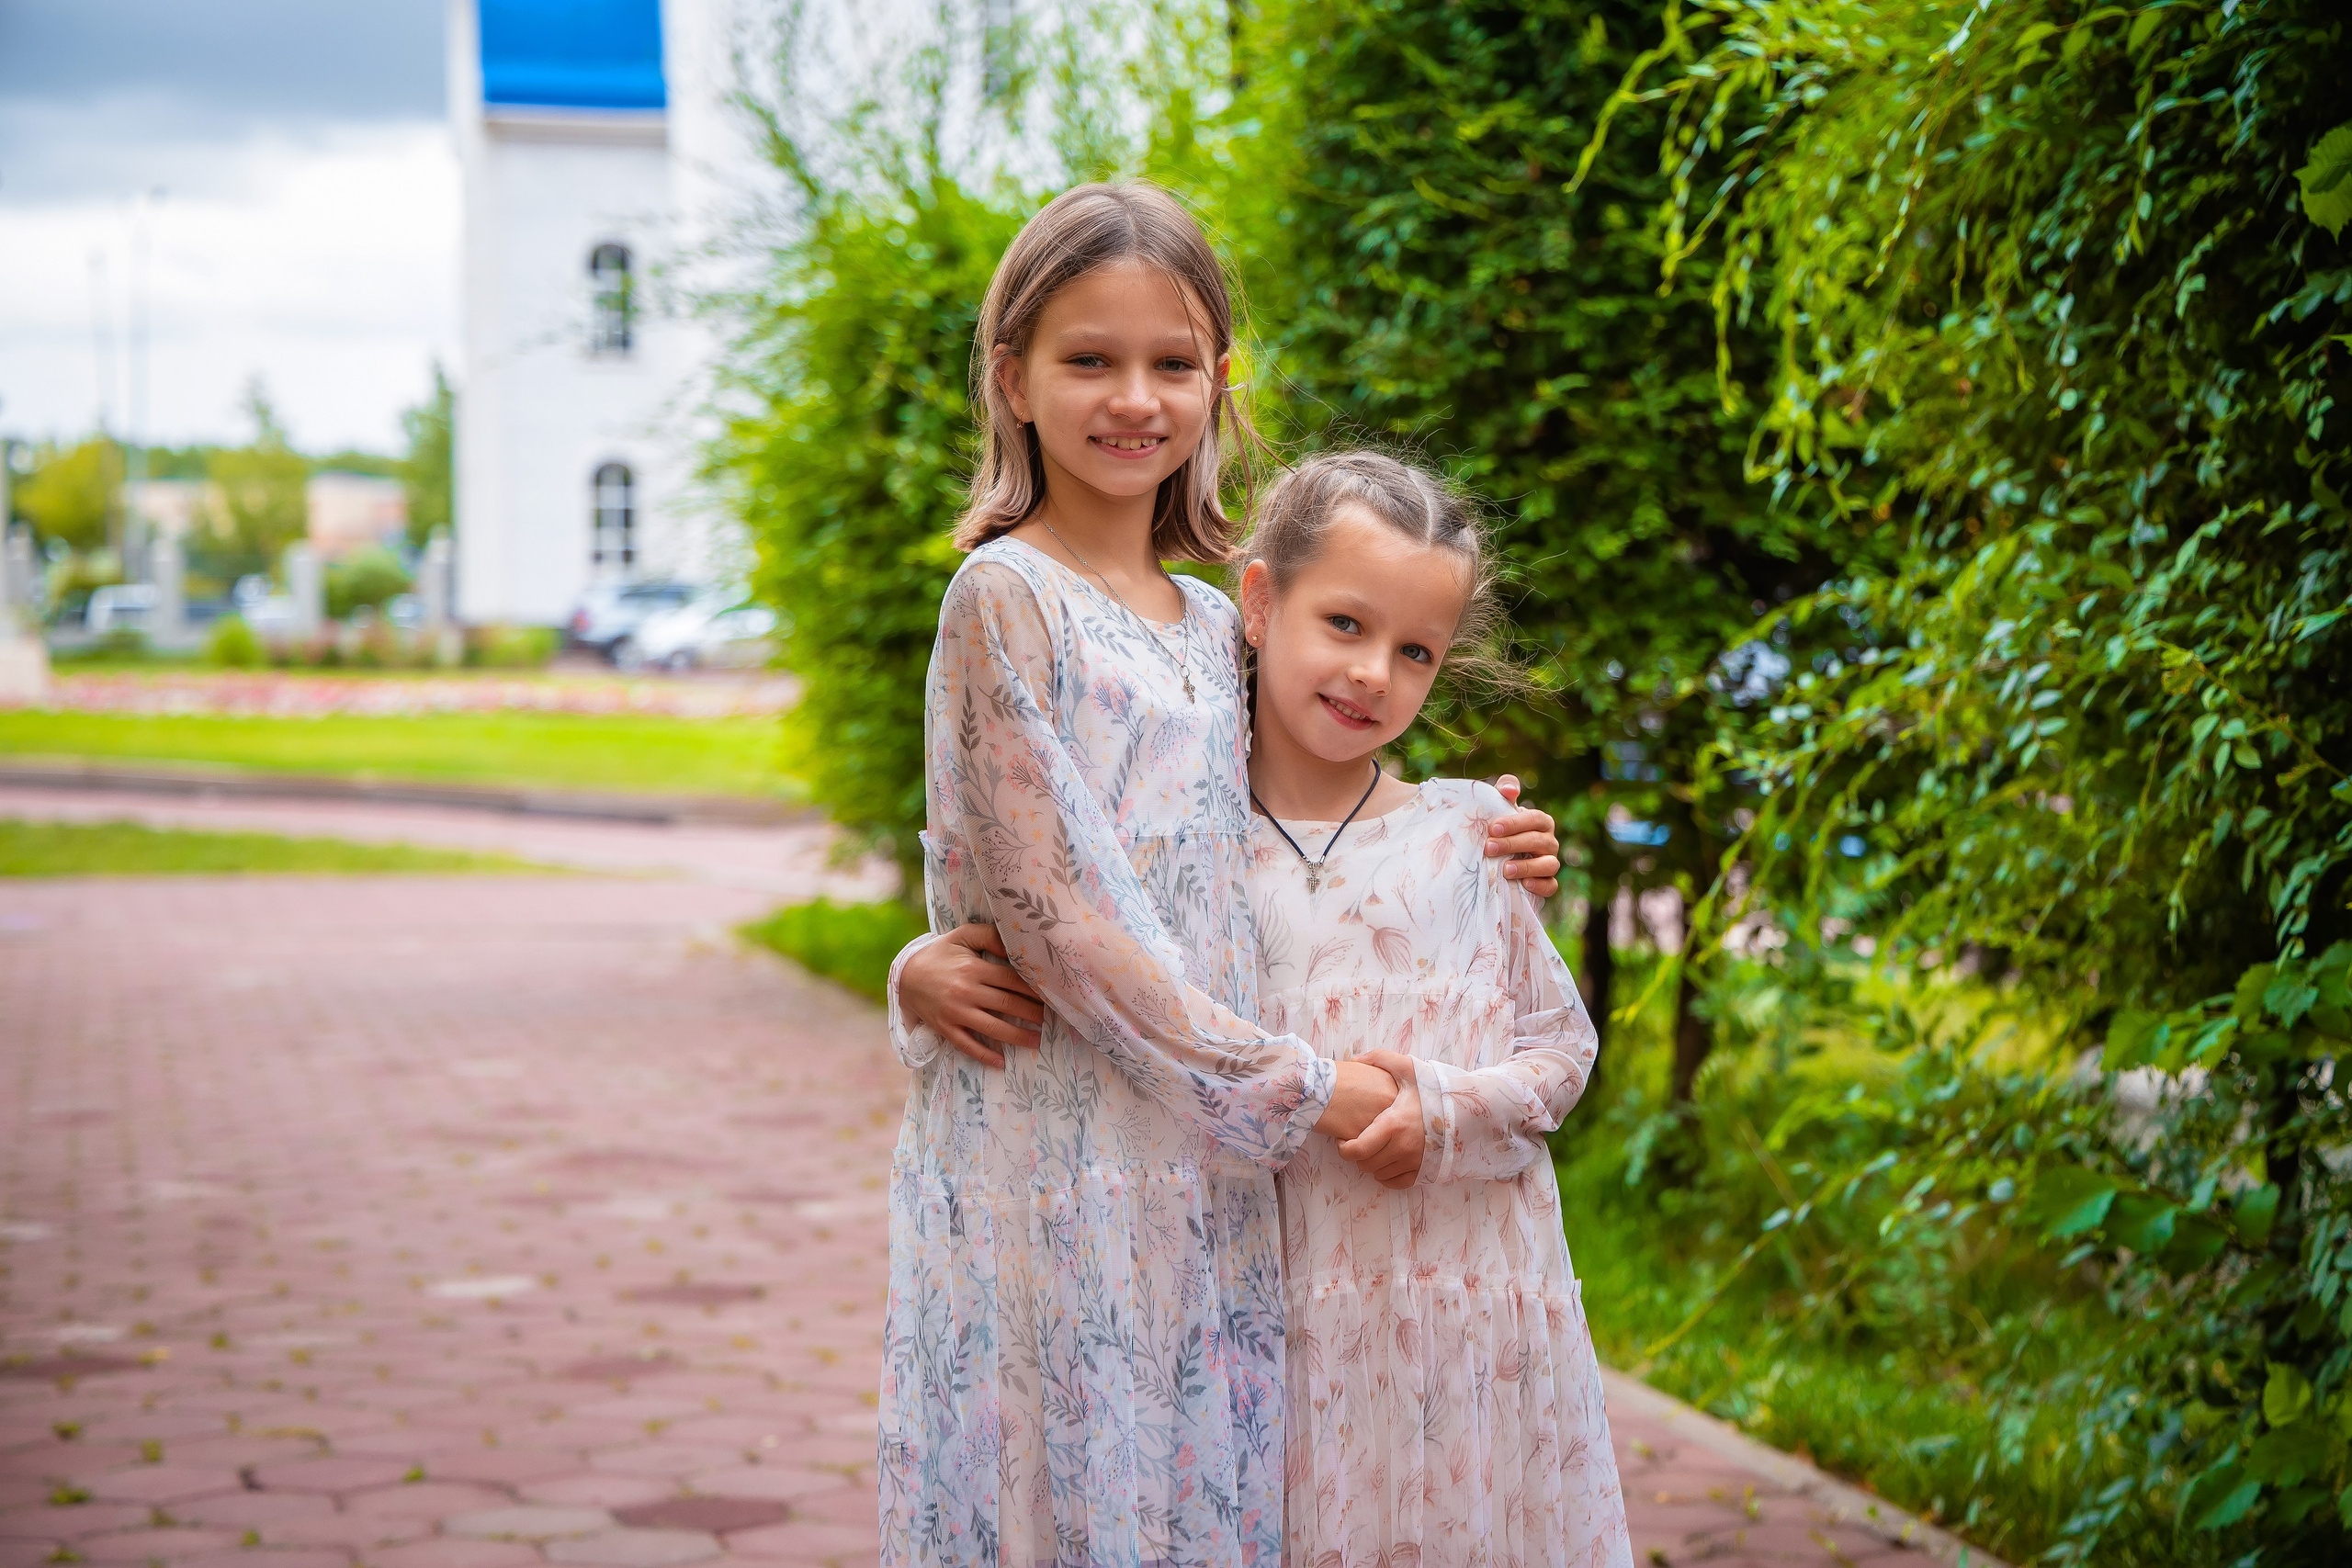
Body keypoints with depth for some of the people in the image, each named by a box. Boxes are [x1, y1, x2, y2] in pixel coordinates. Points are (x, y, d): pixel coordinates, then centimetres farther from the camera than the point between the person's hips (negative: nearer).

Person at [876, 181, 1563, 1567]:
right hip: (1053, 1152, -6)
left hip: (1203, 1167, 6)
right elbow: (1055, 904, -13)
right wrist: (1293, 1088, -11)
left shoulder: (1211, 623, 13)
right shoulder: (1006, 596, -7)